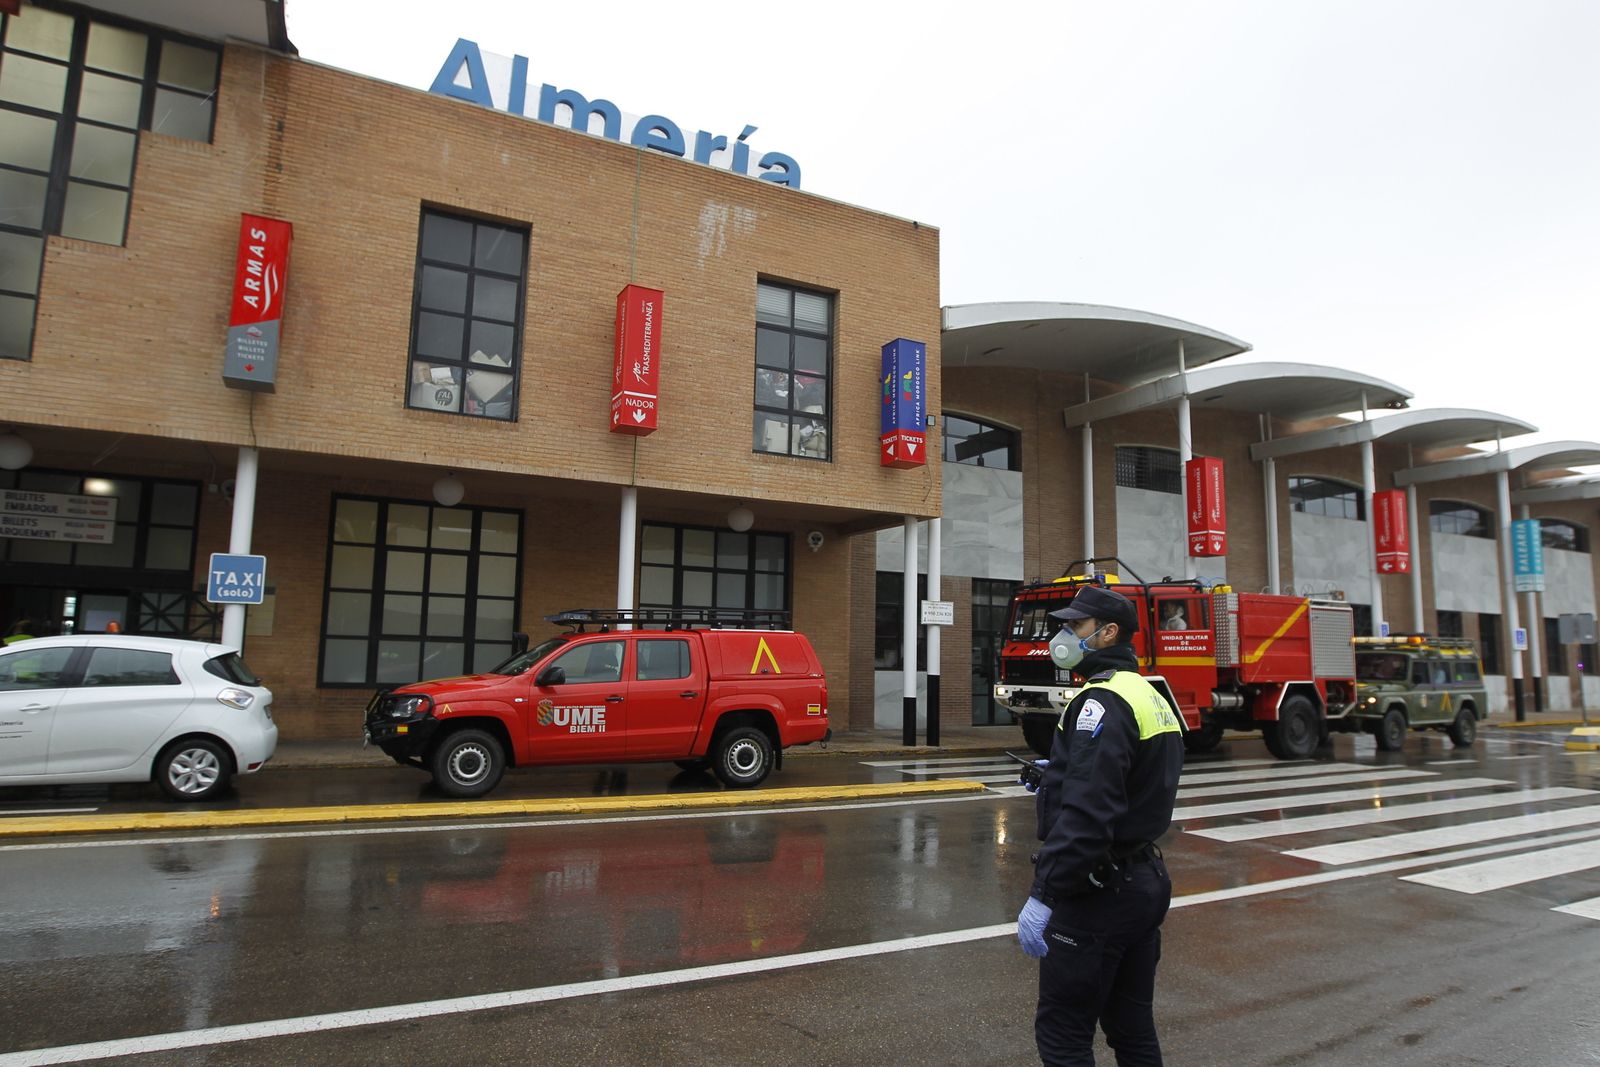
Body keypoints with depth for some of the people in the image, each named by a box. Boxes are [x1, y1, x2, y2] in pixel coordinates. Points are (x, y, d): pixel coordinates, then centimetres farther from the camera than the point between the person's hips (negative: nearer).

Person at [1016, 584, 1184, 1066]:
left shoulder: (1103, 702, -19)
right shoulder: (1152, 697, 12)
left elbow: (1085, 814, -28)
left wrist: (1043, 895, -26)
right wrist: (1059, 776, 19)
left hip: (1099, 894, -10)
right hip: (1145, 879, 10)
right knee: (1133, 1027, 19)